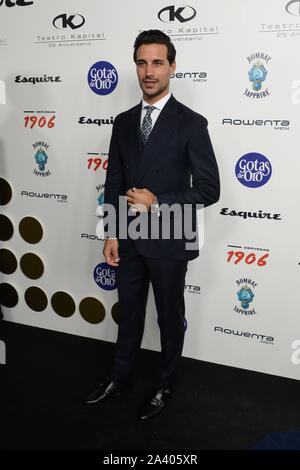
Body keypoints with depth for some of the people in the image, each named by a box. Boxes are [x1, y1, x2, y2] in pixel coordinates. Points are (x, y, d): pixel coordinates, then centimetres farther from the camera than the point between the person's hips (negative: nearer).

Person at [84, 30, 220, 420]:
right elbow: (114, 183, 8)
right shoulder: (123, 122, 5)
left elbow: (209, 189, -12)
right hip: (129, 239, 5)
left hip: (168, 240, -4)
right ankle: (120, 378, 38)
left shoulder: (191, 124, -10)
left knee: (170, 318, 13)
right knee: (129, 313, 19)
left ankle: (165, 386, 34)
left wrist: (158, 202, -19)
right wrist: (111, 234, 3)